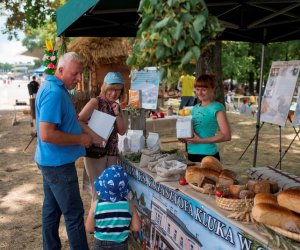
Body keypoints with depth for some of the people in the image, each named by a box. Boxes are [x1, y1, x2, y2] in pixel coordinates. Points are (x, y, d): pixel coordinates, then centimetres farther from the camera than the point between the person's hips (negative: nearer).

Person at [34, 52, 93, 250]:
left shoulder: (55, 88, 10)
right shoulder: (54, 92, -22)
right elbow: (46, 134, -28)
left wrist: (78, 118, 8)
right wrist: (80, 139, -19)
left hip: (52, 161, 10)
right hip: (58, 163, -10)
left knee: (52, 209, 18)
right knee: (74, 214, 1)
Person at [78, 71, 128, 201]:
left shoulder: (116, 106, 10)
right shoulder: (95, 102, -9)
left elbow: (122, 131, 6)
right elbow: (79, 121, -20)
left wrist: (117, 113, -6)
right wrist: (95, 136, -28)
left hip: (112, 153, 6)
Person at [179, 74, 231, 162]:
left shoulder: (216, 107, -9)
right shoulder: (195, 108, 10)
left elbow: (226, 136, -16)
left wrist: (201, 140, -18)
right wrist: (185, 137, 0)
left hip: (208, 155, -6)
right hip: (191, 154, 6)